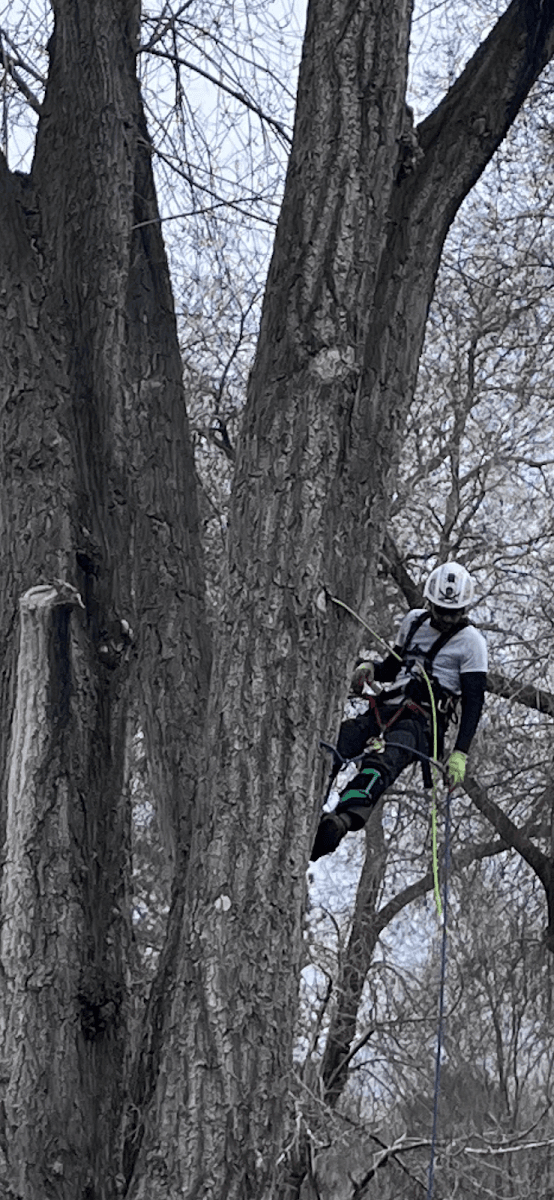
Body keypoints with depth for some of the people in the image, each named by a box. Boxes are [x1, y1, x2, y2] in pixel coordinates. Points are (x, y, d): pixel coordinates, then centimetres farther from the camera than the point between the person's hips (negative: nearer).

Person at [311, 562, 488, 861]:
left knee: (380, 762, -39)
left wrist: (460, 755, -12)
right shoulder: (414, 622, 21)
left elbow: (474, 703, -1)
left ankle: (344, 818, -66)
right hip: (383, 710, 6)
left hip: (421, 722, -6)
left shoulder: (471, 642, 4)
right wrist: (370, 669, 8)